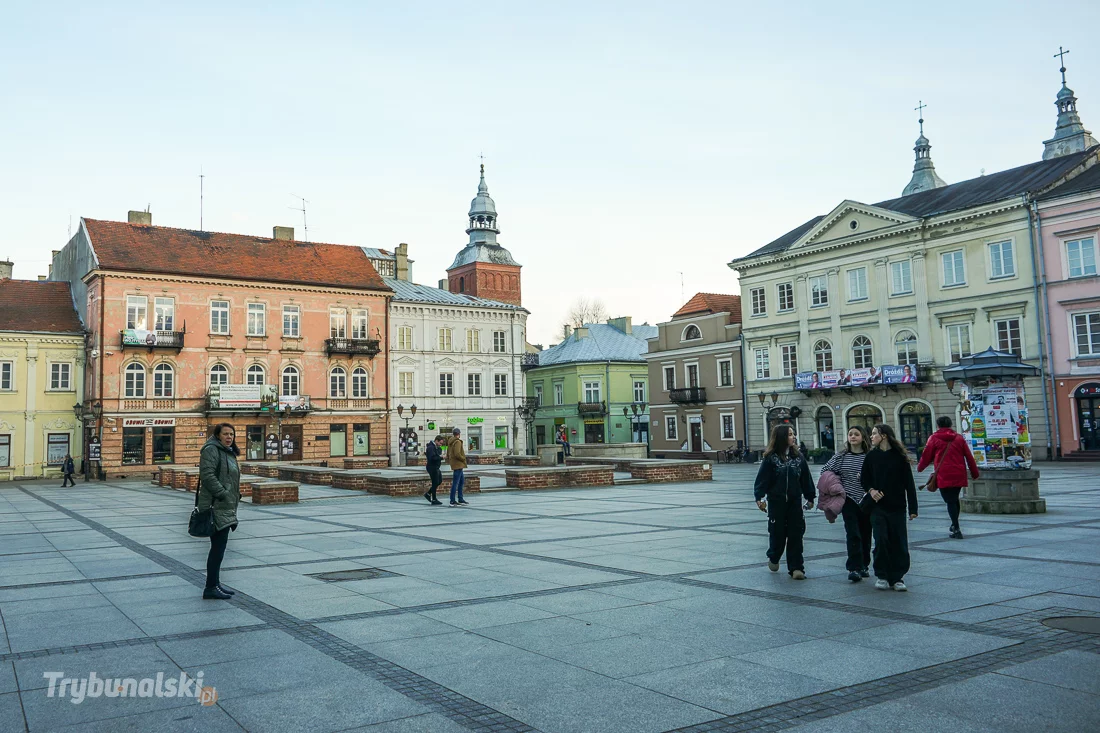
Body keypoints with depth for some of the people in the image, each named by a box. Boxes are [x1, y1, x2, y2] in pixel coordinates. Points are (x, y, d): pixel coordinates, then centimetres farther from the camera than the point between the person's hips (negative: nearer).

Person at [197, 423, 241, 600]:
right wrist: (222, 493, -22)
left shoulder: (228, 453, 20)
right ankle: (210, 588, -4)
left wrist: (236, 497, 22)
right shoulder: (211, 450, -10)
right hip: (216, 507, -10)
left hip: (226, 508, 10)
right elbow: (207, 475, -21)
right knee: (218, 547, -9)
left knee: (219, 547, 13)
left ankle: (215, 584, 19)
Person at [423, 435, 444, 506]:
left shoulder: (436, 447, 15)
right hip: (432, 467, -10)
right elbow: (433, 457, -28)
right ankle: (434, 500, 4)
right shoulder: (431, 447, -18)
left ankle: (428, 494, 24)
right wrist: (441, 457, -19)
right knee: (435, 483, -4)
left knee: (439, 481, 16)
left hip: (436, 467, 10)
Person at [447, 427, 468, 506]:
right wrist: (463, 459, -10)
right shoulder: (457, 442, -15)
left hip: (456, 465, 10)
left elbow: (448, 454, 19)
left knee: (462, 481, 18)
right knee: (455, 483, -7)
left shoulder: (450, 442, 14)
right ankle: (452, 501, -5)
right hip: (458, 465, -10)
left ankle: (460, 499, 22)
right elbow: (457, 454, -24)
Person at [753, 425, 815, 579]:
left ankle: (796, 567, 7)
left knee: (796, 534, 1)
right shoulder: (771, 458, -7)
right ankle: (773, 558, 32)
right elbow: (762, 479, -9)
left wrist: (810, 497, 13)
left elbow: (806, 478, 10)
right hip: (776, 501, -3)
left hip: (795, 501, 3)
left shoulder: (798, 457, 4)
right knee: (777, 532, 5)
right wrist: (759, 497, -16)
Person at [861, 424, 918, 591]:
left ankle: (897, 577, 12)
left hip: (897, 506, -1)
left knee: (899, 542, 1)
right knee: (881, 540, -6)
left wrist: (913, 508, -3)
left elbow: (909, 483, 0)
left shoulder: (899, 456, -2)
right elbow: (864, 480, 12)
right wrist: (871, 490, -10)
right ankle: (881, 576, 7)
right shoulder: (871, 456, 5)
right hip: (878, 506, 1)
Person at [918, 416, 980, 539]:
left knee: (950, 501, -3)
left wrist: (919, 467, 21)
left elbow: (926, 456, 4)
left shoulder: (934, 438, 0)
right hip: (959, 475, 4)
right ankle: (954, 525, 33)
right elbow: (969, 457, 9)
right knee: (955, 499, 21)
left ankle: (956, 529, -10)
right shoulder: (959, 438, 10)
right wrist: (975, 473, 16)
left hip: (943, 476, -4)